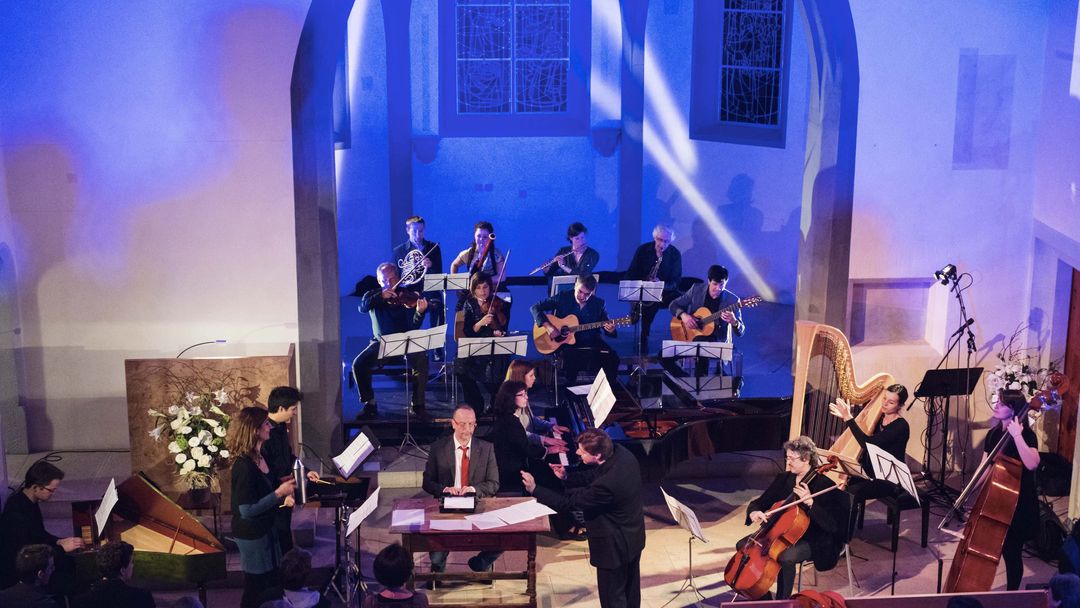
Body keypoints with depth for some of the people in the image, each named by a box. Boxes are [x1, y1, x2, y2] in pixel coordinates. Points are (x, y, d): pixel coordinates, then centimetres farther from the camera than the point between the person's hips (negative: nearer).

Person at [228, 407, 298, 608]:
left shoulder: (259, 456, 0)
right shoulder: (244, 466, -27)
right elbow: (247, 510, -28)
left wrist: (284, 484, -3)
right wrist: (279, 492, -26)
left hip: (264, 528, 9)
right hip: (251, 534, -9)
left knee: (272, 581, 20)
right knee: (256, 586, 8)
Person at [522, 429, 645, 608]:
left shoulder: (607, 485, -37)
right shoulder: (621, 453, -13)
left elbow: (568, 503, -26)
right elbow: (593, 476, 4)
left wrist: (534, 489, -21)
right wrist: (567, 477, -9)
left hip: (615, 546, -9)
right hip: (633, 537, 9)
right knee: (631, 593, 26)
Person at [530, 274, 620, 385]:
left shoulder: (598, 304, 2)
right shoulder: (562, 298, -4)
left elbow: (606, 325, 6)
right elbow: (535, 307, -4)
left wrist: (610, 330, -20)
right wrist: (548, 326, -18)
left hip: (591, 342, 2)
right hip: (565, 341, -2)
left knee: (612, 358, -21)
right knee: (571, 358, -34)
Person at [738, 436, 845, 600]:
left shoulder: (825, 486, -15)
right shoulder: (783, 479, 4)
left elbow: (832, 525, -23)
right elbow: (759, 502, 10)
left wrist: (810, 502, -34)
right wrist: (753, 512, -15)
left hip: (812, 541, -7)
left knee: (786, 557, -36)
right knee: (743, 545, -9)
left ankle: (782, 602, -14)